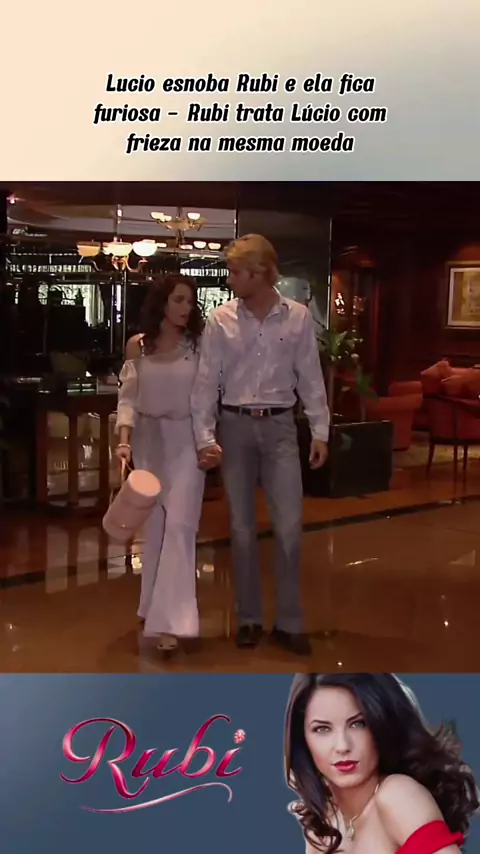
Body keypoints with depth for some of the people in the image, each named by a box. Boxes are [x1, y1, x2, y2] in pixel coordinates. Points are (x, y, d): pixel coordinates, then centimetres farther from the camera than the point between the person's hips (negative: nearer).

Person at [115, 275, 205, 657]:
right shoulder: (138, 346, 2)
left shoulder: (198, 344, -1)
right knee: (154, 525, 12)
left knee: (179, 524, -10)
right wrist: (124, 440, -12)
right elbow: (128, 398, 1)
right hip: (148, 440, 2)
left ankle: (171, 621, -11)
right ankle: (159, 605, 27)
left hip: (185, 440, -2)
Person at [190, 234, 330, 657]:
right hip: (235, 426, 1)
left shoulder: (298, 317, -2)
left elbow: (310, 377, 2)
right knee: (242, 527, 7)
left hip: (280, 426, 0)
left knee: (289, 526, -3)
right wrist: (205, 437, -8)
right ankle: (249, 617, 20)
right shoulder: (221, 320, -3)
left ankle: (289, 621, 10)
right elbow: (206, 380, -3)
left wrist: (320, 432, 0)